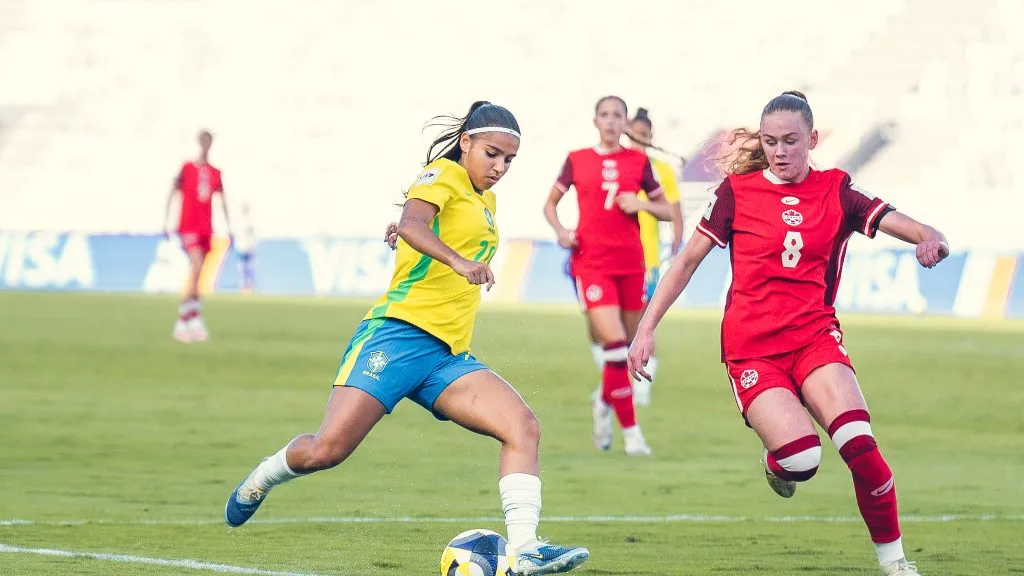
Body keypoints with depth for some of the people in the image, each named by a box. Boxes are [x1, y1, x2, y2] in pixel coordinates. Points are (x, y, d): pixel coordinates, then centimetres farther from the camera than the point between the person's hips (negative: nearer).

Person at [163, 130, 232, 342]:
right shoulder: (187, 168, -1)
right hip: (188, 226, -5)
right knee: (196, 266, -22)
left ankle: (183, 323, 11)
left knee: (195, 275, 5)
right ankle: (194, 318, -21)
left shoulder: (215, 173, 11)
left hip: (206, 228, 5)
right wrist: (166, 222, -7)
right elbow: (172, 195, -1)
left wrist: (229, 228, 11)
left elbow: (222, 201, 16)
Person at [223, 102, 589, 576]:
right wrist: (457, 260, -40)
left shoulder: (485, 201, 22)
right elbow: (410, 224, -25)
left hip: (448, 356, 7)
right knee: (327, 450, -14)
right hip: (400, 333, -7)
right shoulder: (444, 175, -3)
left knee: (524, 428, -16)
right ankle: (262, 478, 18)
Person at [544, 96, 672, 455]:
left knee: (634, 346, 8)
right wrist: (560, 231, -4)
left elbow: (666, 211, 11)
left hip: (630, 263, 3)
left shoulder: (638, 161, 7)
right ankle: (630, 431, -10)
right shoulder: (577, 160, 5)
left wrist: (642, 204, -9)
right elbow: (551, 203, 15)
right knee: (614, 341, -16)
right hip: (590, 261, -3)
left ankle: (605, 403, 37)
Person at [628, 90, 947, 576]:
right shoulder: (736, 192, 3)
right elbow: (688, 260, 8)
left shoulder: (836, 191, 5)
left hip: (814, 335, 1)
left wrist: (931, 239, -29)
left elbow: (901, 224, -5)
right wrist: (646, 328, 5)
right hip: (751, 348, -1)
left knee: (858, 443, -23)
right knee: (802, 457, -23)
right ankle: (777, 460, 16)